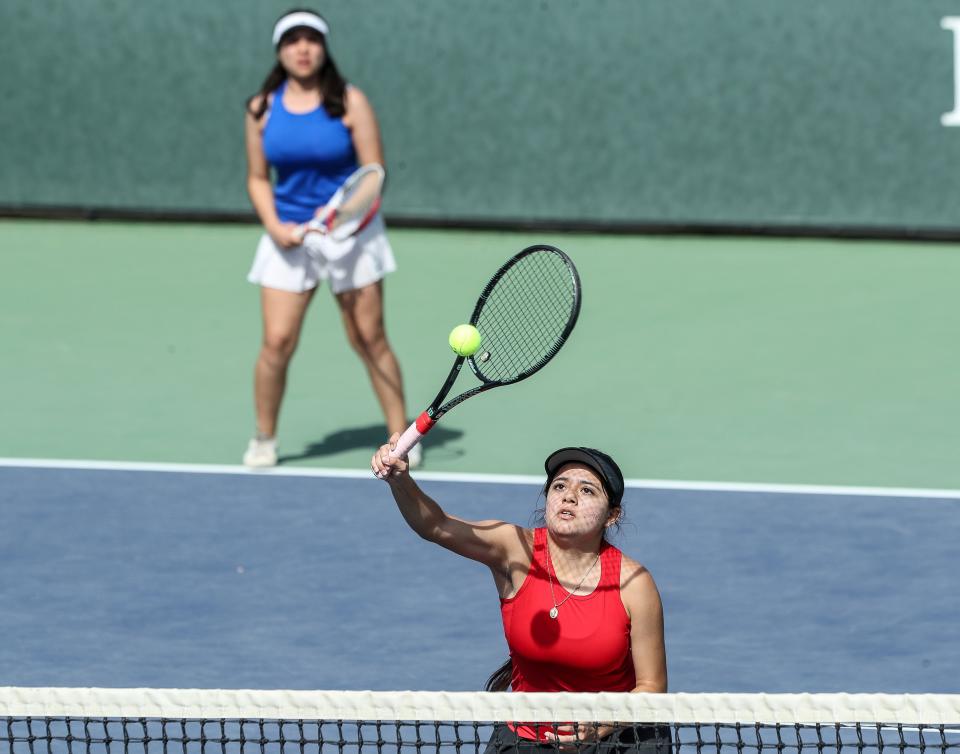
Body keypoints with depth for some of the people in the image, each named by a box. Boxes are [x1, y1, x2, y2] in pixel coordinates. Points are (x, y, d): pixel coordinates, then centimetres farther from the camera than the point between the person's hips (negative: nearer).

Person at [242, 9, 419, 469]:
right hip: (289, 237, 2)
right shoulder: (262, 109, 2)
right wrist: (273, 225, -8)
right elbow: (258, 178, 9)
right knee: (277, 342, -6)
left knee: (370, 340, 0)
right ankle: (263, 439, 12)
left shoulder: (348, 102, -6)